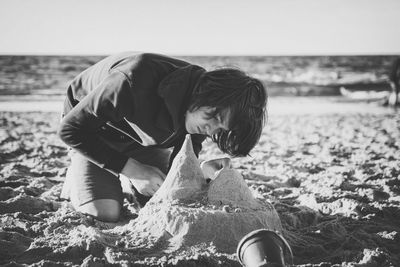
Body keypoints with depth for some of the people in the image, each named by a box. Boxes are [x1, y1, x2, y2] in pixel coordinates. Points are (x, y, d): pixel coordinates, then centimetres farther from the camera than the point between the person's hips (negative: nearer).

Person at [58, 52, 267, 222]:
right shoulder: (134, 83, -42)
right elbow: (70, 128, -32)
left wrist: (201, 171, -35)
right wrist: (133, 169, -32)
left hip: (144, 138, 5)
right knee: (105, 212, -21)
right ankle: (76, 176, 11)